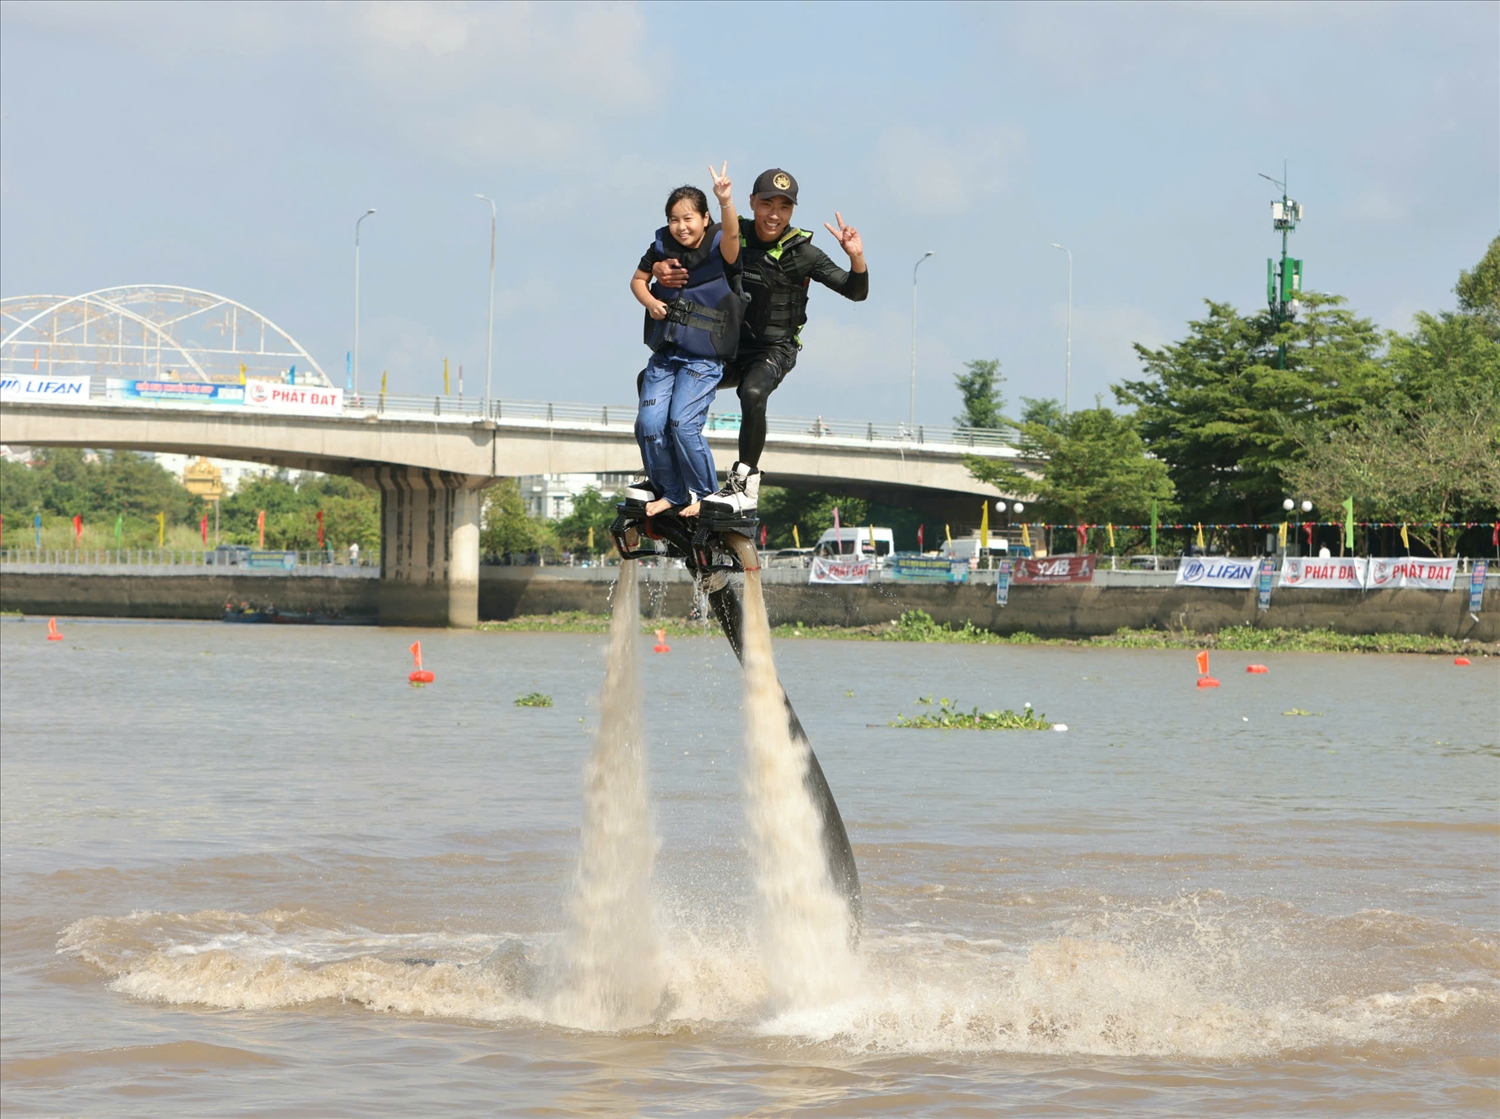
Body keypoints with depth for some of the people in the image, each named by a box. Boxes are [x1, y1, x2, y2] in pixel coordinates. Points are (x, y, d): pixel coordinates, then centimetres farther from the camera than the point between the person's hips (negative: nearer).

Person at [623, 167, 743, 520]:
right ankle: (670, 492, 11)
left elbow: (731, 233, -33)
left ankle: (703, 492, 2)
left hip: (704, 358, -5)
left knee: (683, 422, -18)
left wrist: (726, 202, -53)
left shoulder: (719, 248, -9)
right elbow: (638, 280, 16)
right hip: (664, 354, 5)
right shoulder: (663, 247, 3)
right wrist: (650, 302, -6)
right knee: (649, 422, -7)